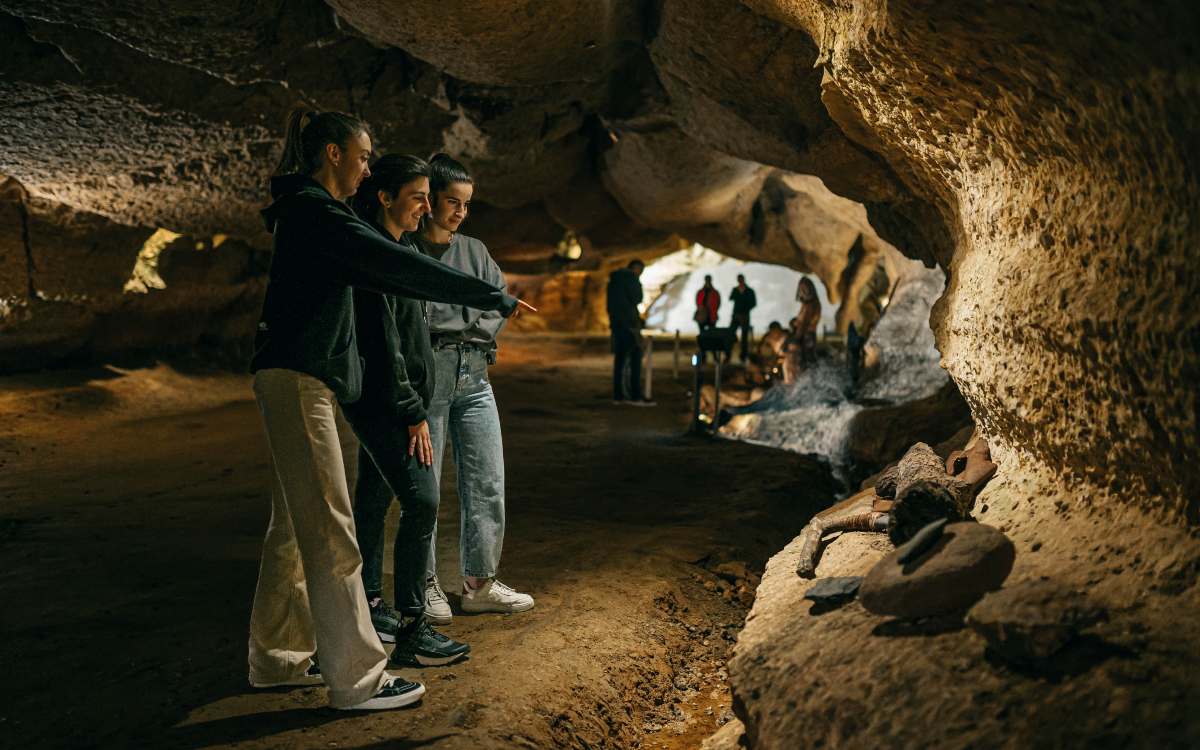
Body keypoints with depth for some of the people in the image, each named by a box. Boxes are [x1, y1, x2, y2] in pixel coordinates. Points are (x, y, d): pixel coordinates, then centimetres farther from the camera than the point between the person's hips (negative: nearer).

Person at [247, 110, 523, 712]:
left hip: (298, 379, 11)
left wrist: (475, 295, 17)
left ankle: (276, 657, 26)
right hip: (298, 379, -11)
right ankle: (356, 678, -1)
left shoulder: (308, 211, 19)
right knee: (329, 529, -8)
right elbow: (395, 267, -19)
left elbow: (374, 272, 21)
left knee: (295, 525, 15)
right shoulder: (314, 212, -13)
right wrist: (486, 296, -14)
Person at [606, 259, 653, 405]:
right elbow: (637, 298, -9)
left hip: (615, 322, 9)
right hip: (628, 322, -9)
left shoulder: (614, 279, 21)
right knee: (635, 357, -9)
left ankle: (618, 395, 4)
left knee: (620, 357, 7)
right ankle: (635, 396, -15)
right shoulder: (630, 276, -6)